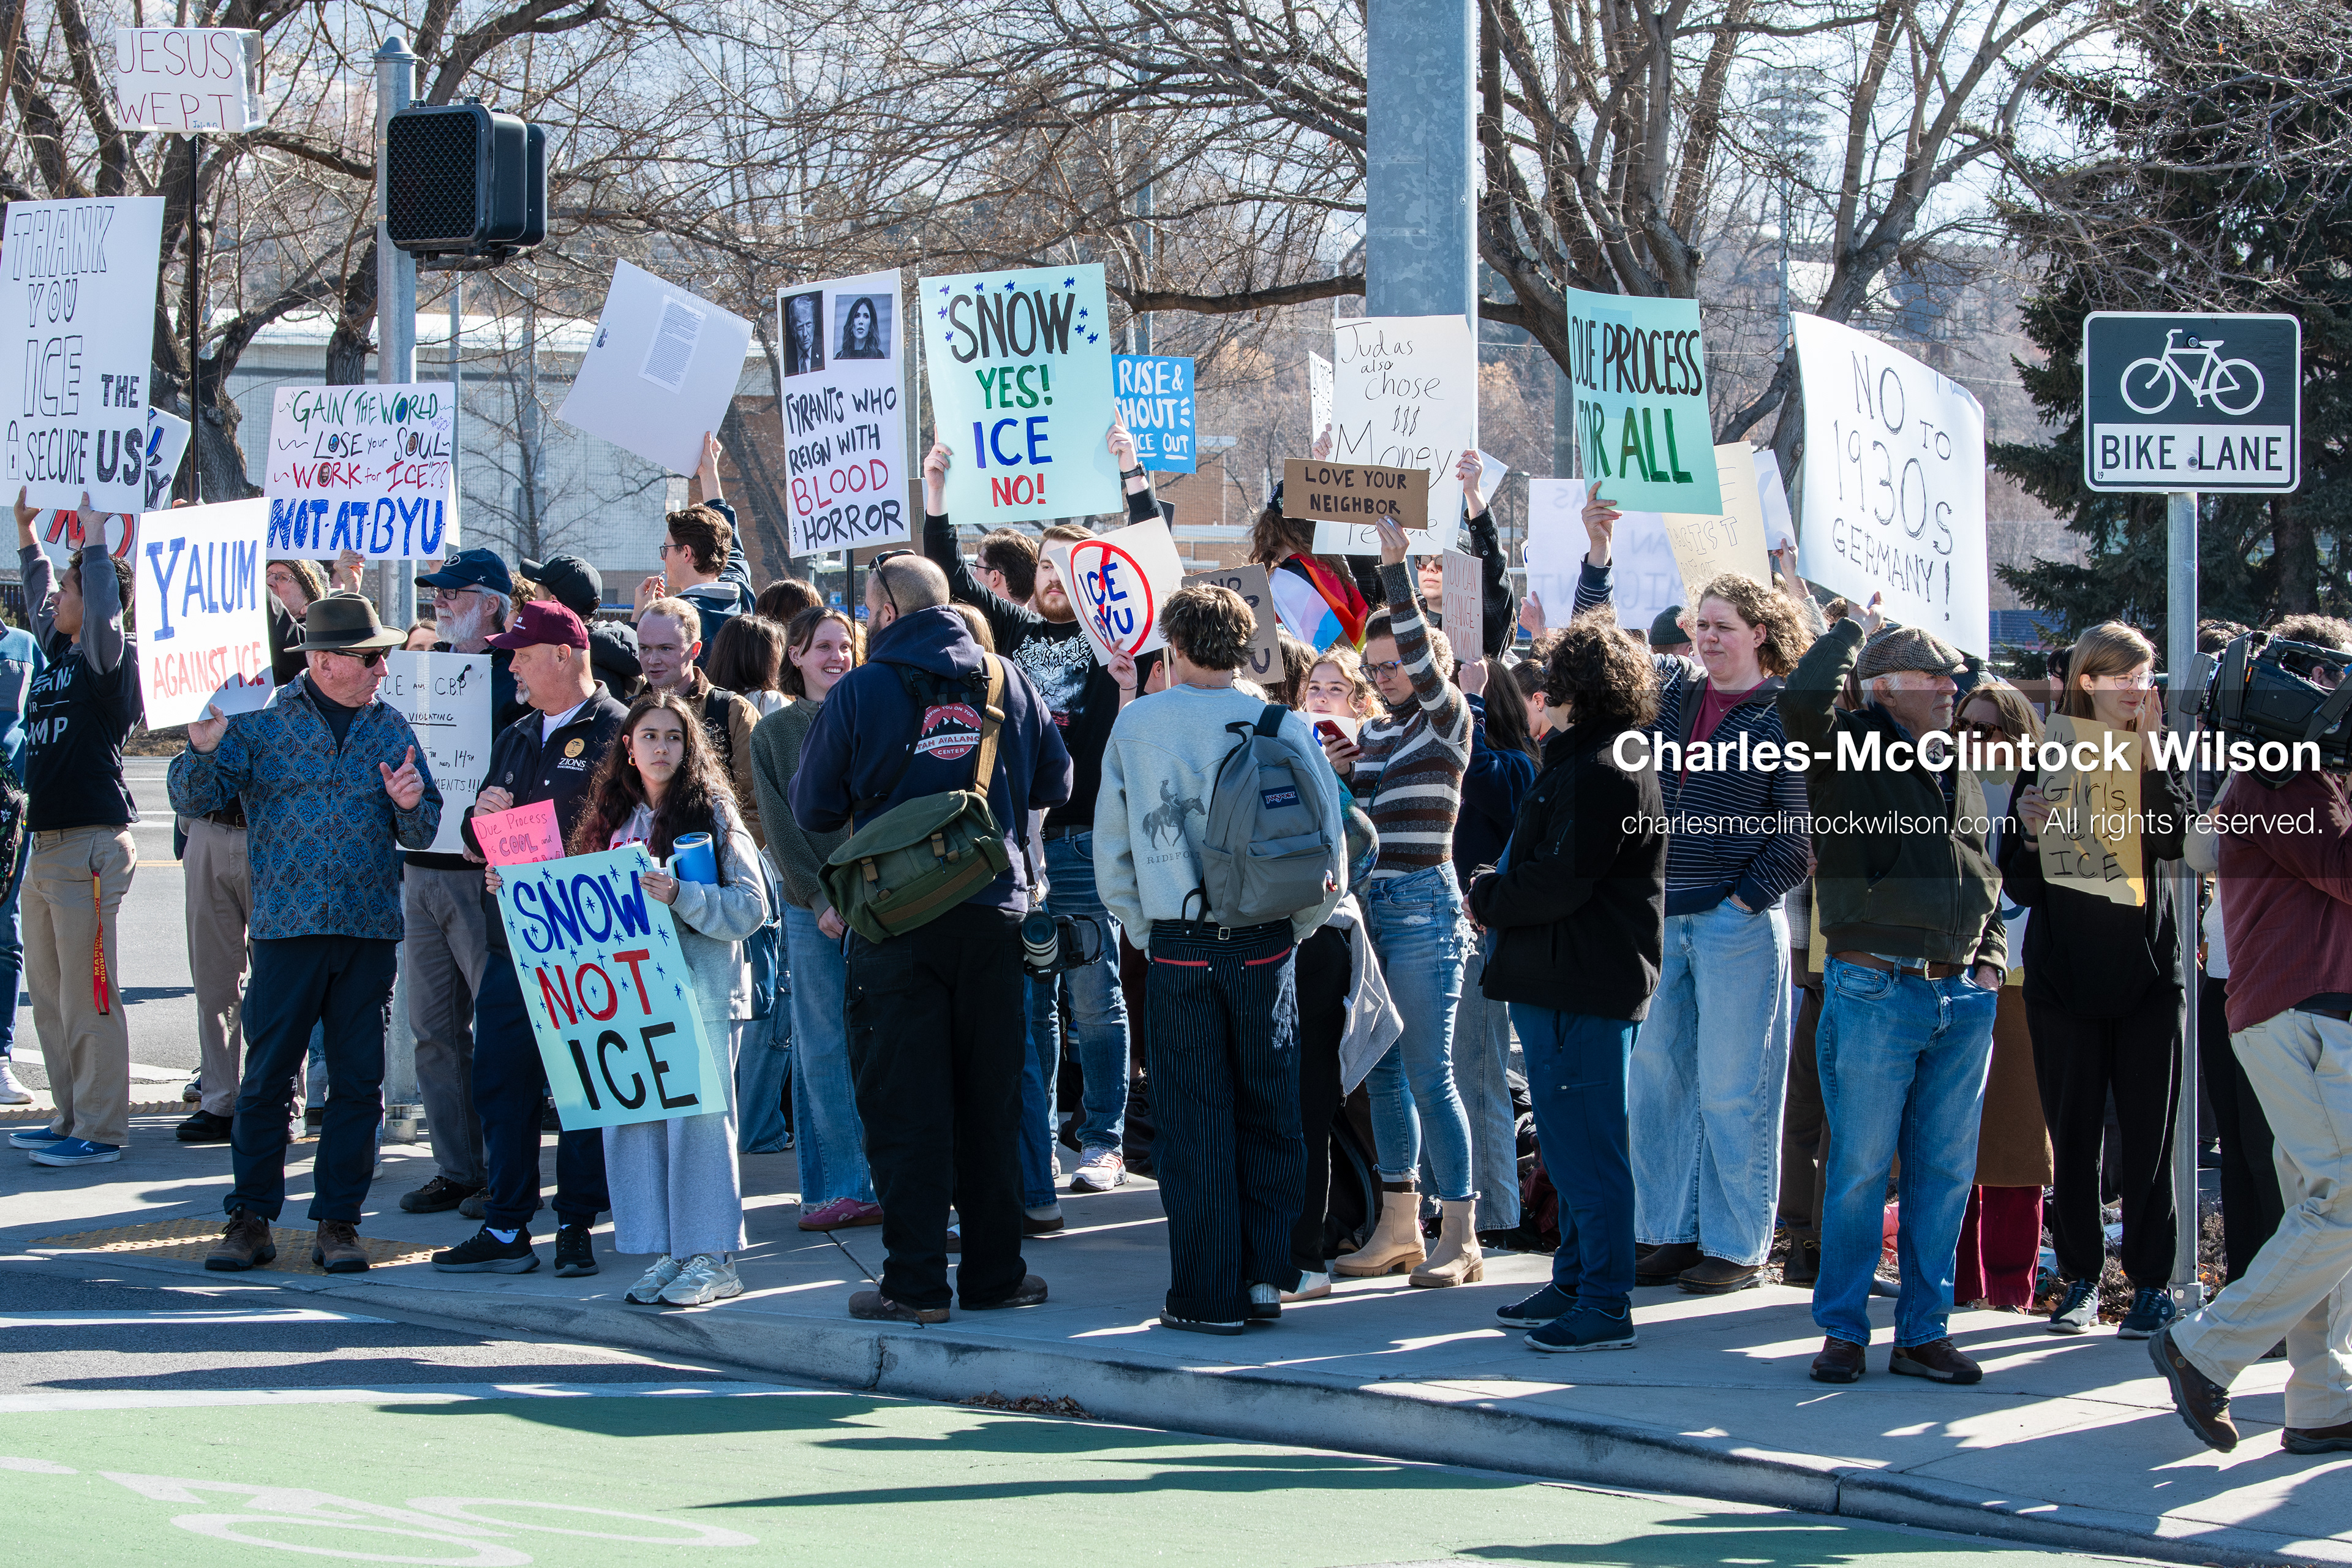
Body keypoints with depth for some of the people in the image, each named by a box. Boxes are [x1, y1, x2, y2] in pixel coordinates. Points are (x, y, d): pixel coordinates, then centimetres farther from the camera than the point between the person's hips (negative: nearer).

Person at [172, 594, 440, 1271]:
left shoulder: (390, 727, 11)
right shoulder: (262, 719, 2)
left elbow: (423, 832, 13)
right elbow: (194, 797, -5)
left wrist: (410, 804, -10)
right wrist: (204, 748, -25)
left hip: (371, 931, 3)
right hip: (288, 926, -3)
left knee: (359, 1081, 4)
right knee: (267, 1077, -2)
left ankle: (339, 1221, 11)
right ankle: (250, 1219, 8)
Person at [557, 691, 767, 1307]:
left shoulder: (712, 814, -2)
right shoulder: (615, 819, 15)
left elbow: (750, 907, -8)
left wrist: (681, 896, -20)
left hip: (701, 990, -5)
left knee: (698, 1116, -6)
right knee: (634, 1116, 2)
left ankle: (712, 1260, 1)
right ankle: (666, 1255, 10)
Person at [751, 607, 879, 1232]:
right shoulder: (773, 733, 9)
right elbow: (780, 827, 4)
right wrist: (819, 898, -7)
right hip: (810, 911, 1)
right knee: (822, 1048, -1)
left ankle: (887, 1180, 0)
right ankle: (838, 1187, 2)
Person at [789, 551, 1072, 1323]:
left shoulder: (861, 691, -6)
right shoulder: (1006, 682, 3)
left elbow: (813, 810, -2)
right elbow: (1056, 785, 11)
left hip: (897, 920, -3)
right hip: (993, 914, 3)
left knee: (905, 1105, 0)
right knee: (990, 1100, 11)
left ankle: (916, 1282, -2)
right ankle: (993, 1271, 14)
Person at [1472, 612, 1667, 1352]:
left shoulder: (1599, 775, -18)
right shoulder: (1597, 758, 17)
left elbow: (1559, 882, -22)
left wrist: (1488, 898, -6)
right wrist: (1502, 888, 9)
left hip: (1581, 986, -11)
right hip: (1565, 980, 11)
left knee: (1587, 1148, -8)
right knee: (1569, 1143, 17)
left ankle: (1605, 1306, -6)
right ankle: (1575, 1284, 25)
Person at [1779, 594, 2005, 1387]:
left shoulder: (1957, 776, 17)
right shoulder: (1850, 754, -3)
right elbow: (1803, 699, -24)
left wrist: (1990, 959, 11)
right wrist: (1855, 630, -9)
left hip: (1961, 996, 6)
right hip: (1876, 989, -6)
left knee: (1946, 1169, 6)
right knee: (1860, 1166, -2)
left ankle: (1923, 1332, 14)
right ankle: (1843, 1330, 7)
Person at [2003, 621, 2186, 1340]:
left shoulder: (2157, 761, 7)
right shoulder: (2045, 763, 3)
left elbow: (2176, 840, -13)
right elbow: (2018, 886, 2)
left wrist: (2148, 755, -17)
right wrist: (2033, 833, -17)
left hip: (2147, 975, 0)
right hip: (2065, 976, 0)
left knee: (2147, 1131, -1)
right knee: (2073, 1131, 3)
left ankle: (2151, 1281, 5)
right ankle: (2080, 1278, 11)